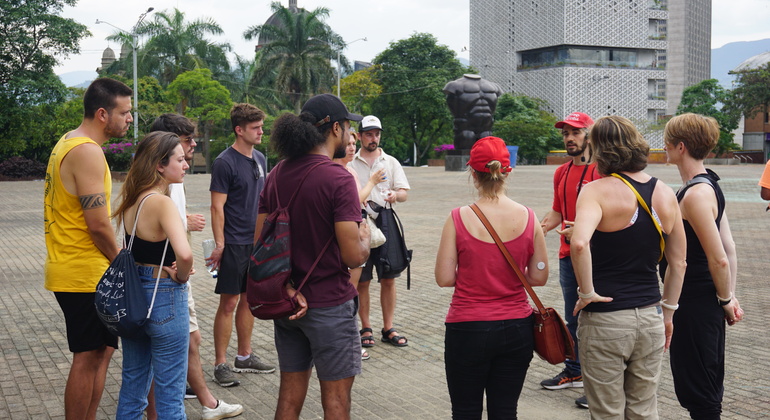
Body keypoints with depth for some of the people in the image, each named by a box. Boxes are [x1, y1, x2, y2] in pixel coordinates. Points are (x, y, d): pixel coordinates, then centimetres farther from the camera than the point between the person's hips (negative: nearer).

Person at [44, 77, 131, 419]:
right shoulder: (88, 151, -18)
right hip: (86, 274, -10)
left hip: (68, 268, 10)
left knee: (101, 350, 17)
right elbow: (99, 225, -22)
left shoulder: (68, 143, 14)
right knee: (88, 358, -1)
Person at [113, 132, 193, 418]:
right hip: (165, 297, -8)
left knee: (133, 384, 20)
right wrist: (182, 276, -15)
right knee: (170, 395, 5)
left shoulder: (130, 200, 5)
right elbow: (184, 254, -35)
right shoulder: (162, 203, -20)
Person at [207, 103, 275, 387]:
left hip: (256, 241, 7)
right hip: (234, 244, -7)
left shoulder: (260, 159, 10)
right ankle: (221, 364, 6)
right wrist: (219, 244, -16)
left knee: (249, 300, 14)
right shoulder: (225, 162, -13)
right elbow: (217, 207, -14)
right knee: (229, 303, -2)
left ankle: (245, 357, 25)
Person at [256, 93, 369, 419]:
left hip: (288, 302, 7)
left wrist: (286, 287, -4)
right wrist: (364, 237, 0)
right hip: (330, 305, -7)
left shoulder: (277, 174, 4)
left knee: (290, 394, 16)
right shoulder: (338, 179, -18)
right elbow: (353, 256, -21)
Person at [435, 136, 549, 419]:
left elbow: (445, 278, -9)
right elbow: (539, 277, 0)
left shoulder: (459, 219, -12)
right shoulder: (528, 218, -5)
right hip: (516, 329, 3)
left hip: (468, 329, -2)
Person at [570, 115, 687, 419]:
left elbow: (579, 243, -33)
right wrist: (667, 313, 19)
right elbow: (678, 263, 9)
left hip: (604, 321, -5)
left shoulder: (598, 190, -14)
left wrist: (587, 292, -20)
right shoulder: (665, 194, 3)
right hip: (650, 319, 5)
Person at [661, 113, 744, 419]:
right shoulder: (709, 185, 8)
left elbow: (719, 259, -22)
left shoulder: (696, 193, -22)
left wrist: (726, 300, -8)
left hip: (695, 303, -10)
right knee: (707, 388, 20)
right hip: (705, 303, 10)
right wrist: (729, 298, 10)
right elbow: (729, 250, 10)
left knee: (698, 393, 3)